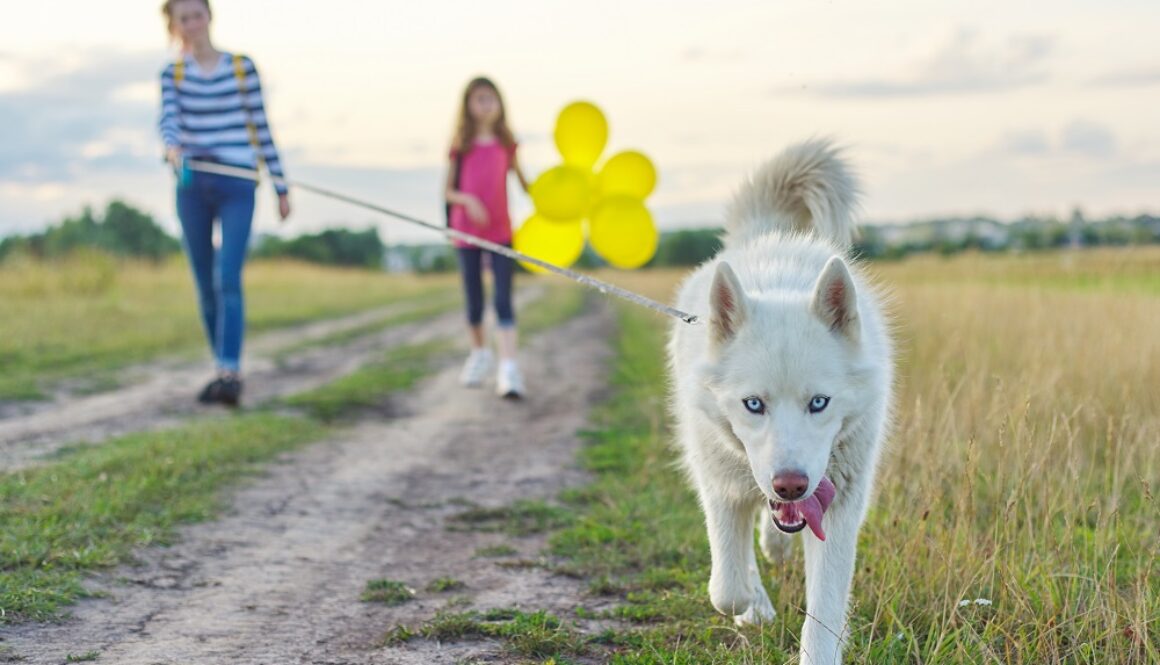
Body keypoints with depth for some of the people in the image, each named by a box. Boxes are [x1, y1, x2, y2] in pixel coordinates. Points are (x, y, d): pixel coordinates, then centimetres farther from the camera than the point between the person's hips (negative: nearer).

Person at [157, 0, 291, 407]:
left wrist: (281, 187, 6)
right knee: (205, 285, 7)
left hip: (236, 187, -2)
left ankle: (230, 374, -21)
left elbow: (261, 128, 6)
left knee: (227, 279, -16)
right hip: (192, 187, 3)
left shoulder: (242, 68, 5)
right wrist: (172, 149, -33)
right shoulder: (173, 74, 8)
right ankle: (224, 369, 20)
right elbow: (168, 120, -10)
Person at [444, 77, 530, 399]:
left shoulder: (505, 143, 4)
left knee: (503, 300, -9)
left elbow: (523, 183, 10)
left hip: (500, 230, 0)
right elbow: (448, 190, 1)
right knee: (474, 301, 10)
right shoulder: (461, 145, 1)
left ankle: (508, 368, -15)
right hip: (467, 231, 0)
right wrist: (467, 200, -18)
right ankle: (479, 354, 33)